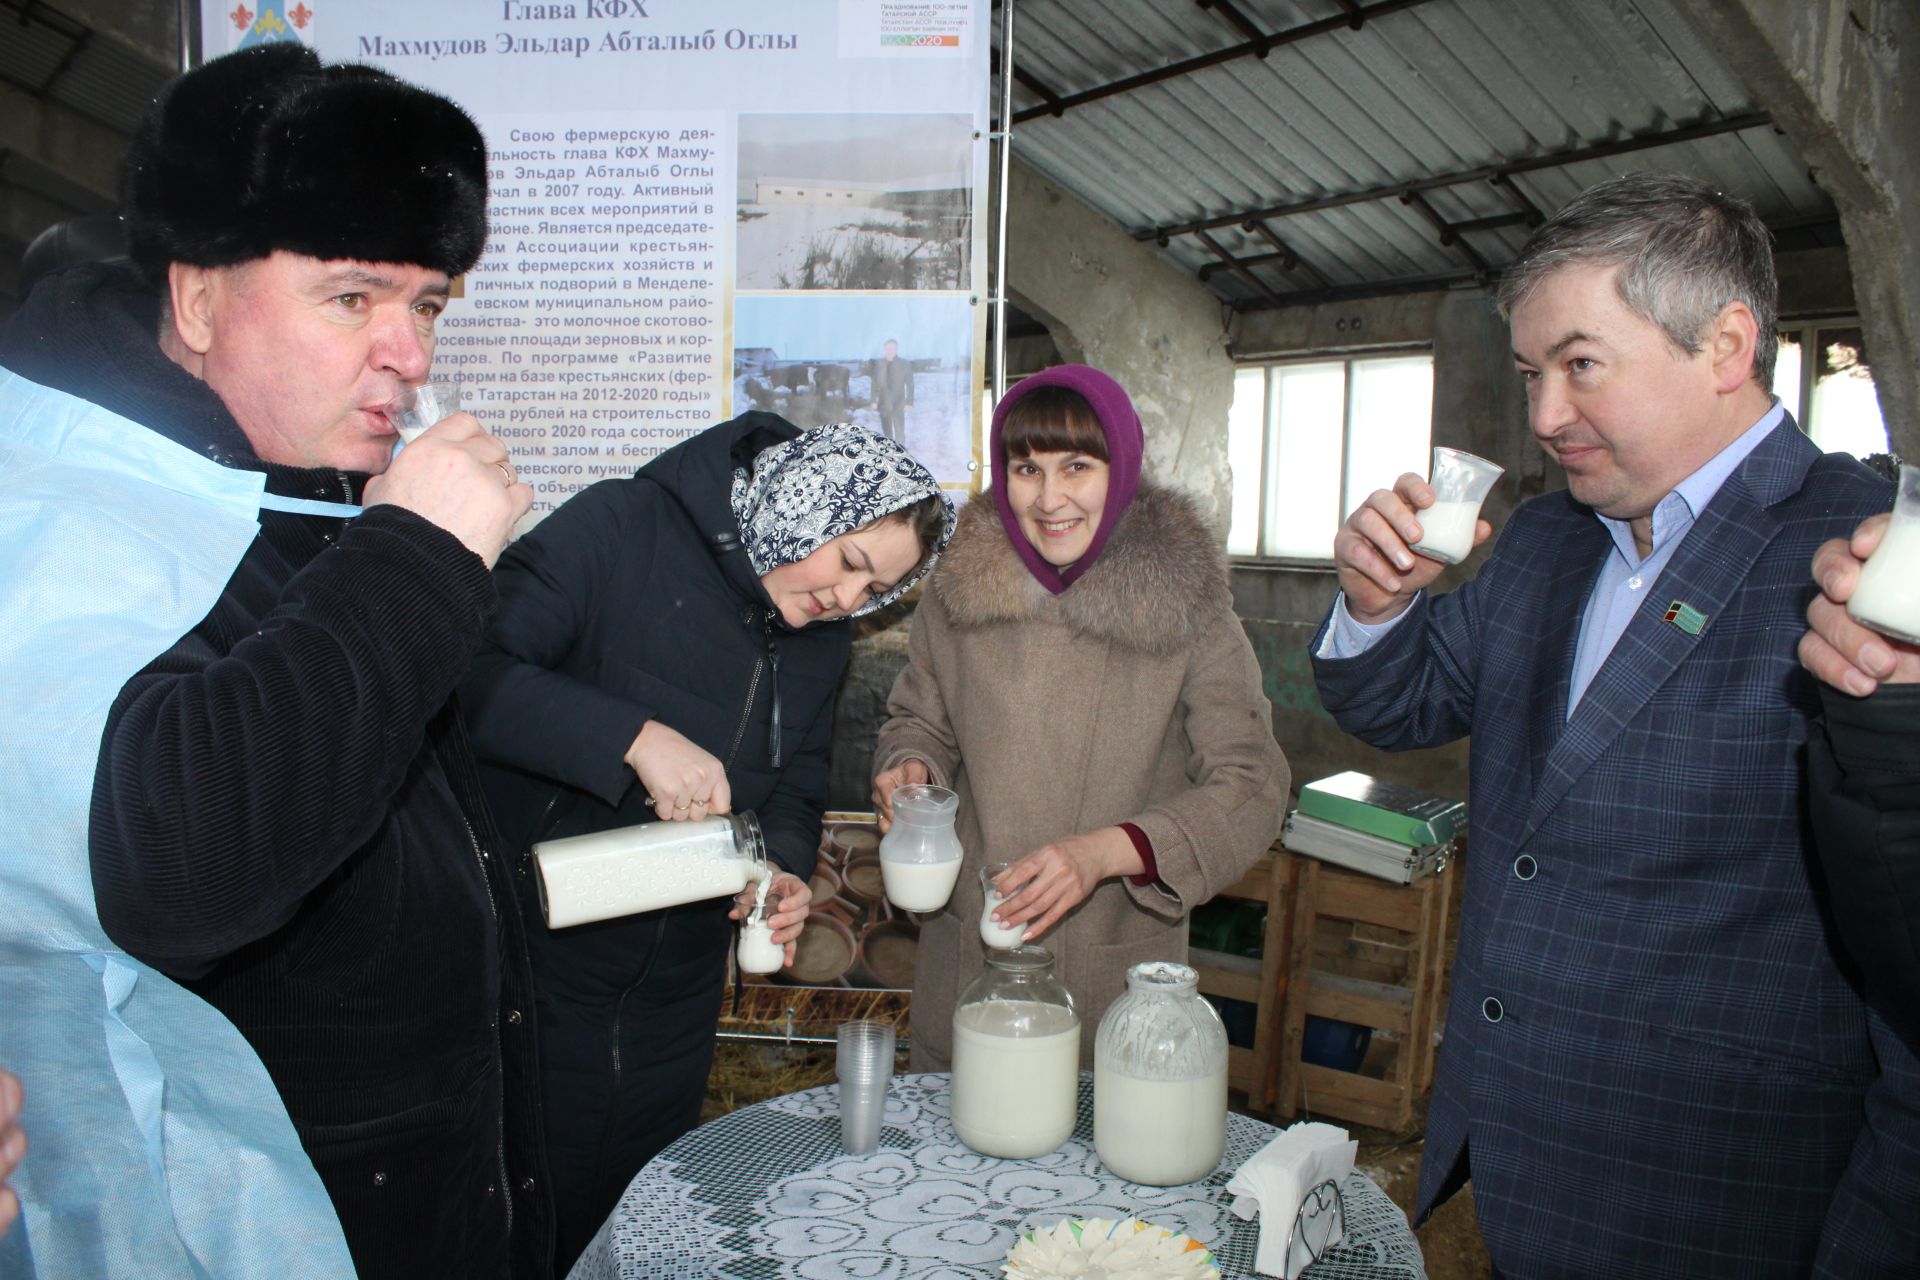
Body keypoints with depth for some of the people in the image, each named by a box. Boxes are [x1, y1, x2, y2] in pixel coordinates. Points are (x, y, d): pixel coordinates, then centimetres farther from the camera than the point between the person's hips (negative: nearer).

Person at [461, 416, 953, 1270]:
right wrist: (635, 736, -34)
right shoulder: (623, 529, -16)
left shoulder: (822, 641, 4)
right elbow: (472, 669, -26)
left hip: (677, 992, 6)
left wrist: (781, 870, -9)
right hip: (539, 966, -5)